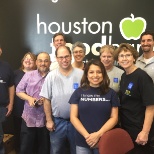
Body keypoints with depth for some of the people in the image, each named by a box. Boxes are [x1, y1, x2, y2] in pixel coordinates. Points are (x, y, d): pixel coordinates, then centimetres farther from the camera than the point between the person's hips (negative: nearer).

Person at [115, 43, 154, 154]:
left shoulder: (142, 77, -17)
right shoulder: (124, 76, 6)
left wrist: (145, 132, -23)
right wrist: (122, 122, 10)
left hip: (140, 130, -7)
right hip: (126, 128, 7)